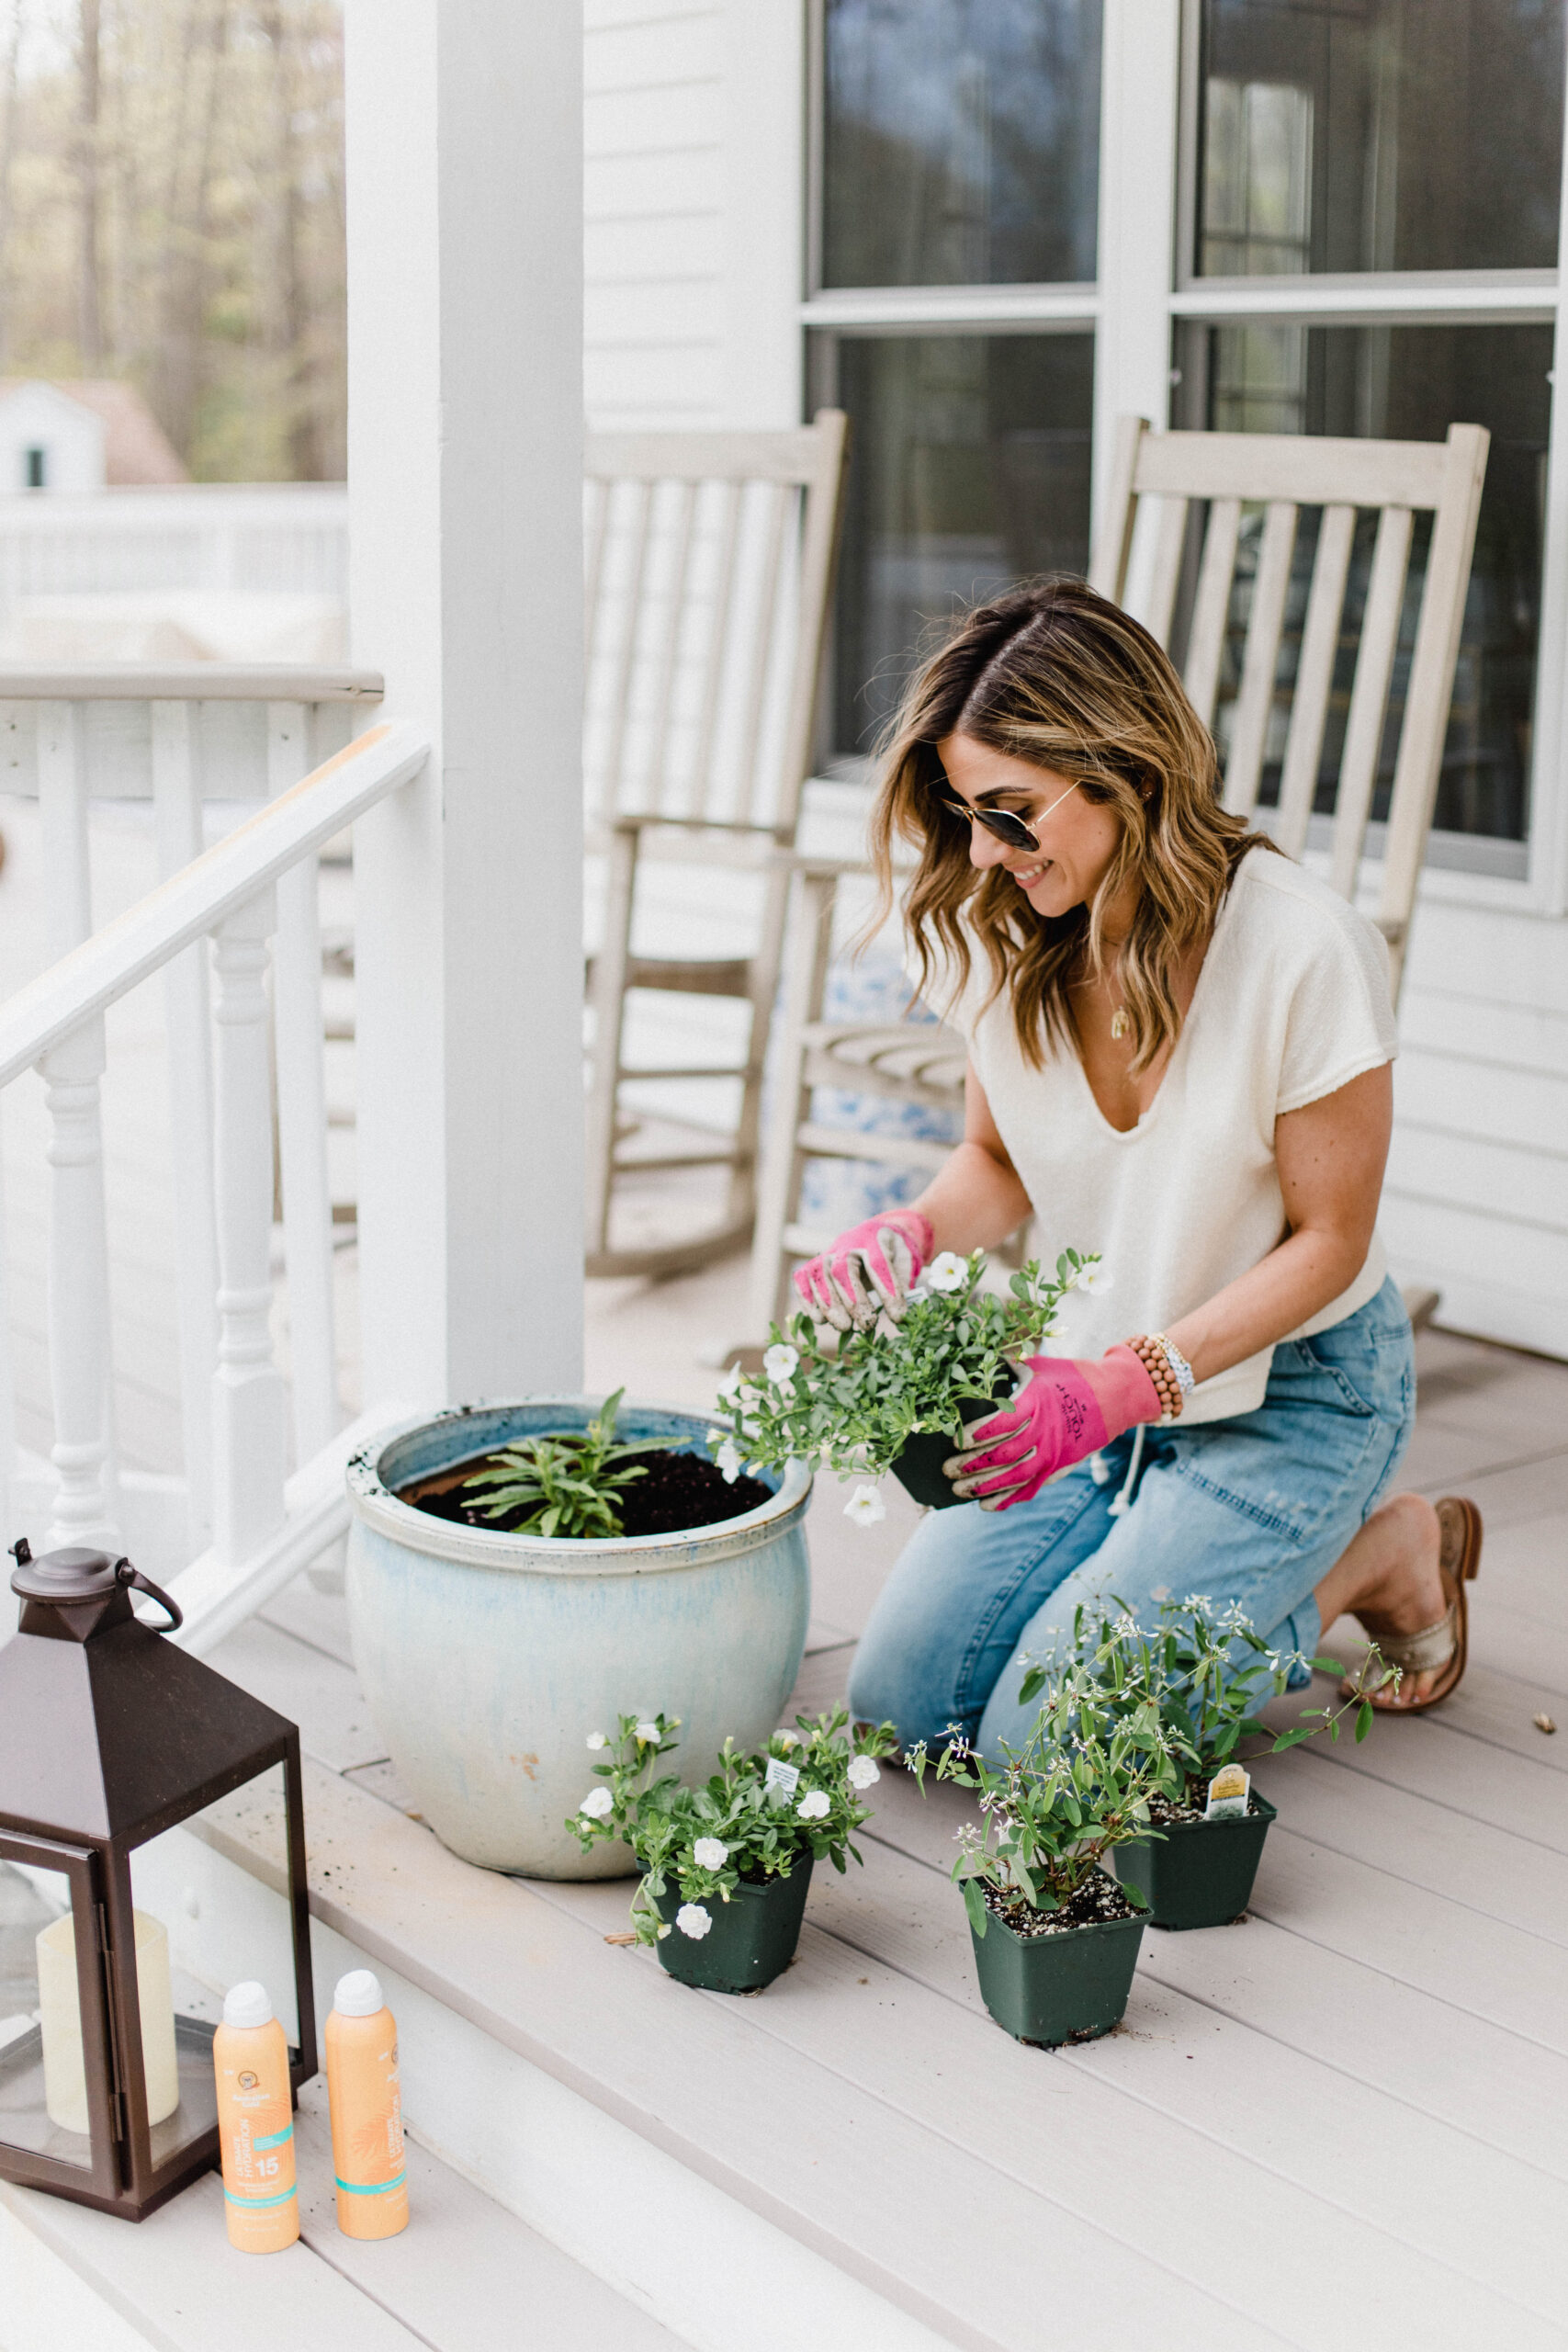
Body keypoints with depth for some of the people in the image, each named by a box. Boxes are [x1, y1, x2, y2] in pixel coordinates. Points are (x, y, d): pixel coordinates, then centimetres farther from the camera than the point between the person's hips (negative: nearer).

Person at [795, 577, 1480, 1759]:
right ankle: (1173, 1551, 20)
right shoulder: (1001, 937, -8)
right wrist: (911, 1233, -17)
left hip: (1289, 1388, -5)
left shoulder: (1305, 949, -25)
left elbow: (1328, 1239, -17)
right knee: (900, 1702, -2)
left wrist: (1136, 1378, -29)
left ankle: (1384, 1552, 6)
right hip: (1100, 1374, 6)